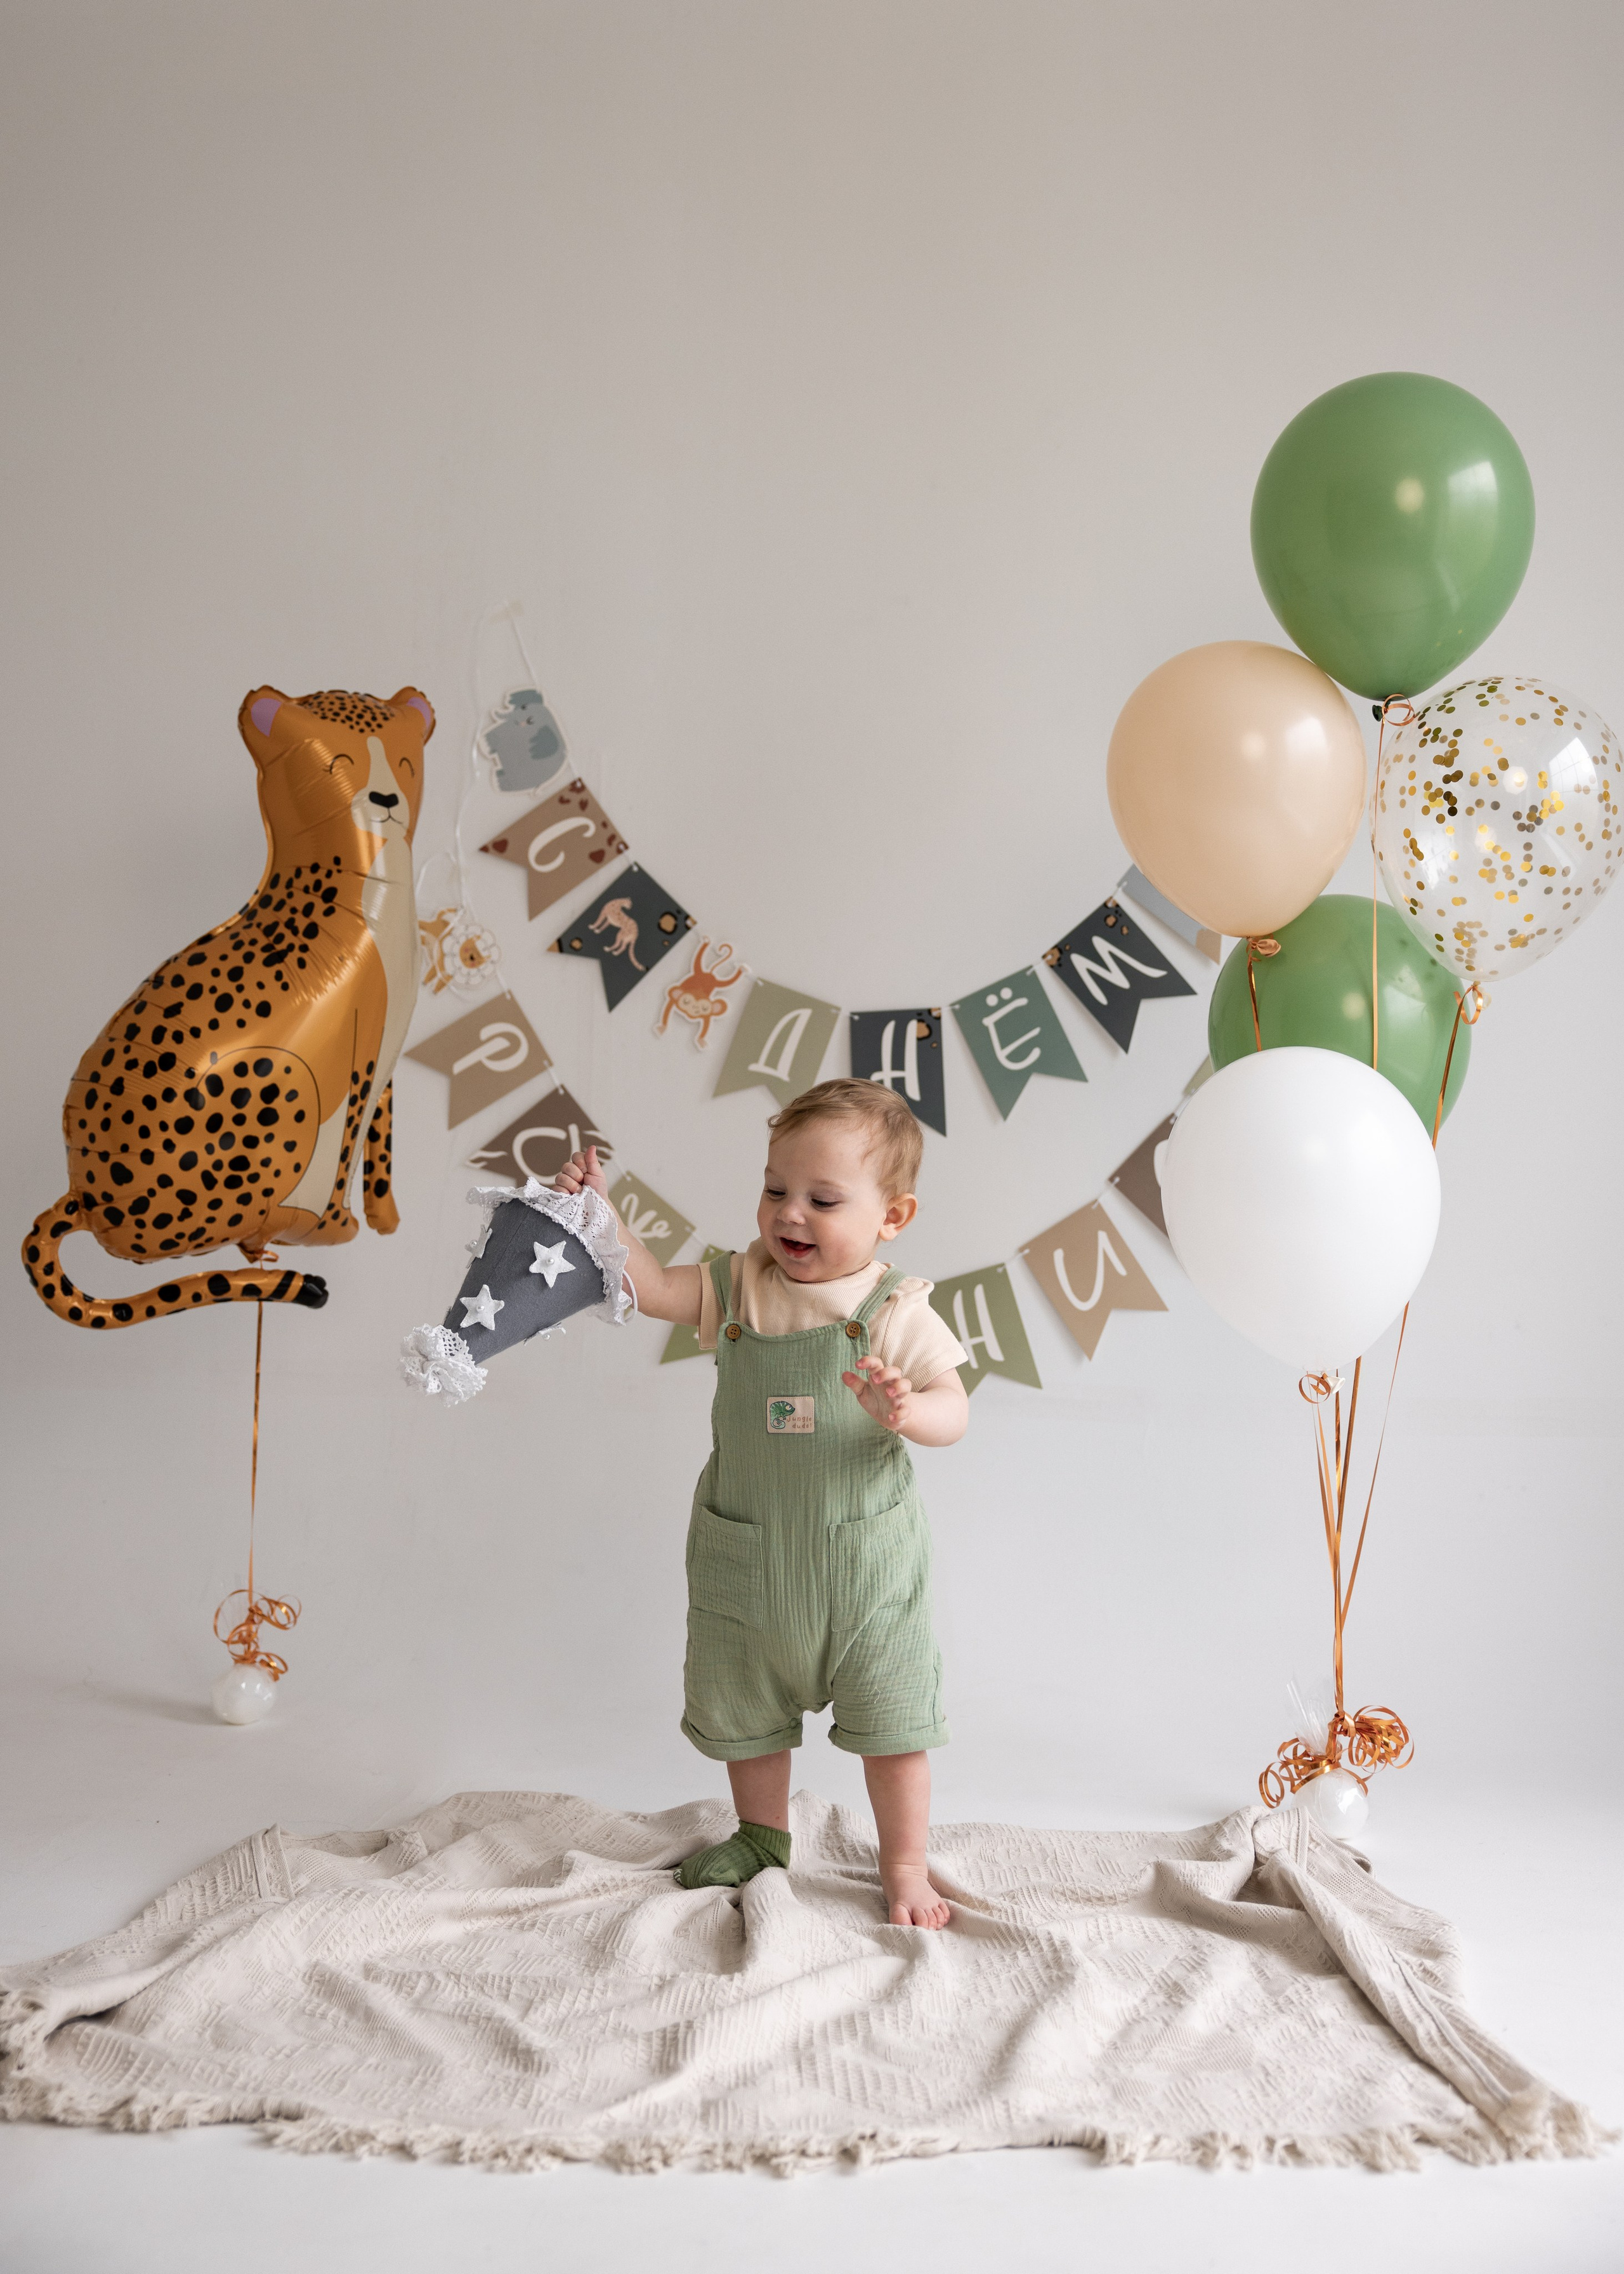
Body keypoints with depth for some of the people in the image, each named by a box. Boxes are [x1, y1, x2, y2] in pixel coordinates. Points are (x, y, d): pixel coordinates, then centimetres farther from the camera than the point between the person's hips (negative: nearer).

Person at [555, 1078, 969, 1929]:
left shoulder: (894, 1312, -12)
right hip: (747, 1560, 4)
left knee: (890, 1723, 7)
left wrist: (906, 1410, -35)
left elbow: (952, 1411, -14)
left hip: (863, 1557, -3)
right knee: (742, 1712, 20)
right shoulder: (739, 1288, -3)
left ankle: (904, 1866, 25)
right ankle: (762, 1837, 43)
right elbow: (652, 1286, -10)